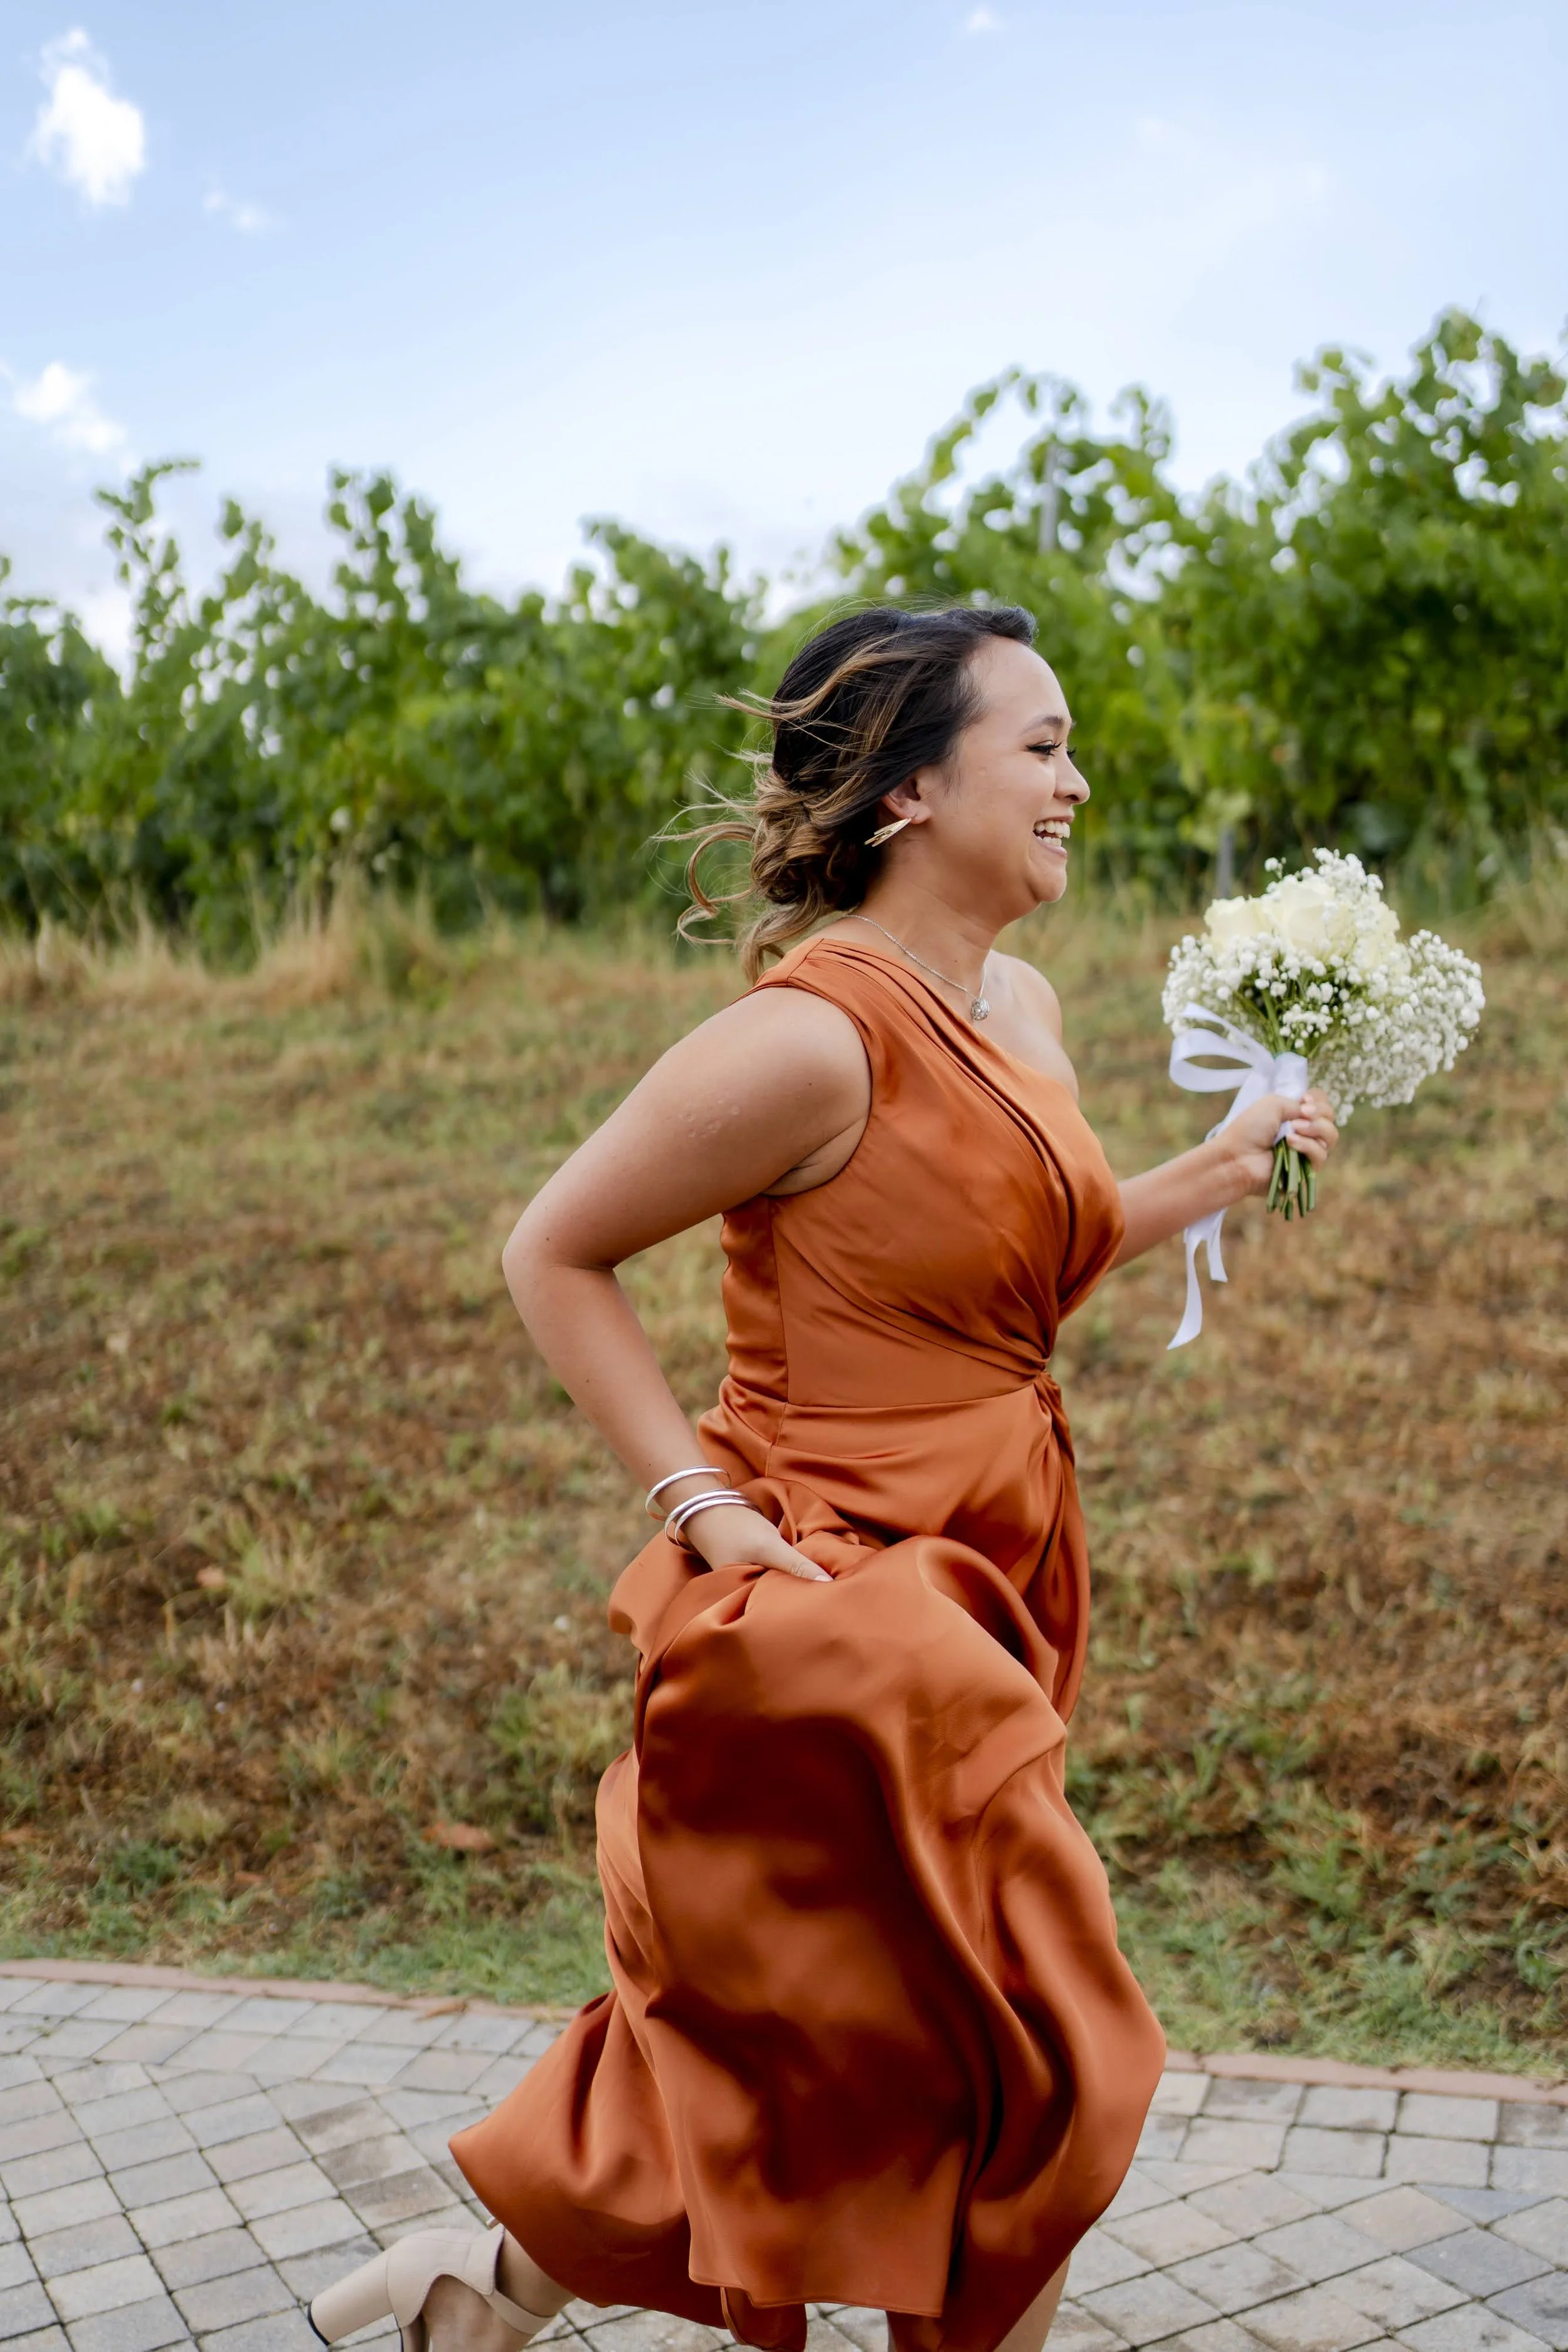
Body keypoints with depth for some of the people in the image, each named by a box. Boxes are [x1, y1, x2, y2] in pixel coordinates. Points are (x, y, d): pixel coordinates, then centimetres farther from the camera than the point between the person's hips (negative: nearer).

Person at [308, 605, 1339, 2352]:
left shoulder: (1021, 1007, 6)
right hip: (848, 1613, -8)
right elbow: (552, 1254, -13)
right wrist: (704, 1506, -16)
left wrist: (1216, 1173, 6)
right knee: (1018, 2072, 6)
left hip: (983, 1594, 8)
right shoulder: (812, 1034, -20)